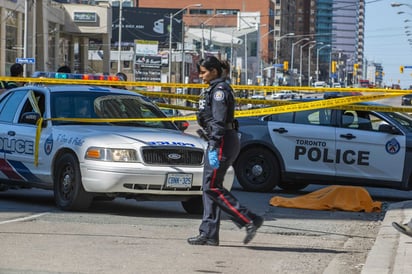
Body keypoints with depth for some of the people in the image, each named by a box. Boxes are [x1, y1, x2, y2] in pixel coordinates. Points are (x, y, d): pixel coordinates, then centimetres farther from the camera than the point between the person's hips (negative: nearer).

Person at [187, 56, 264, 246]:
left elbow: (219, 122, -21)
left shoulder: (219, 90, -13)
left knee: (212, 187, -11)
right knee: (209, 188, 8)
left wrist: (213, 147, -25)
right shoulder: (214, 90, 19)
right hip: (217, 143, 10)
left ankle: (250, 220, -11)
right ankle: (209, 234, 7)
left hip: (222, 143, -10)